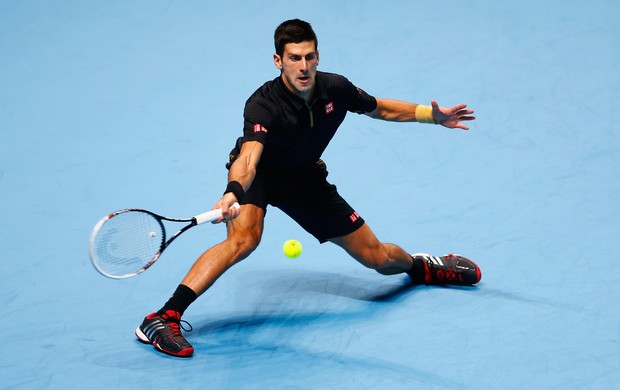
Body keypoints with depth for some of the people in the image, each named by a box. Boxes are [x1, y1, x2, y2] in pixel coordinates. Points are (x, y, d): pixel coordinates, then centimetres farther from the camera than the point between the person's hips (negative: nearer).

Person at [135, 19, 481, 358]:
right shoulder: (264, 106, -34)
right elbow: (249, 159, -51)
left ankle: (420, 265, 43)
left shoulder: (335, 89, -18)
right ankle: (164, 318, -39)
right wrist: (232, 193, -72)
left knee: (378, 257, 5)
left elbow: (380, 108, 3)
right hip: (261, 174, -4)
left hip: (306, 176, 5)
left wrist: (433, 115, -7)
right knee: (244, 237, -37)